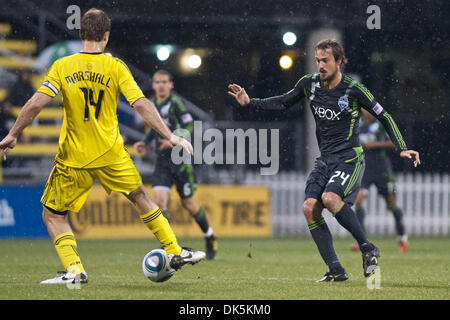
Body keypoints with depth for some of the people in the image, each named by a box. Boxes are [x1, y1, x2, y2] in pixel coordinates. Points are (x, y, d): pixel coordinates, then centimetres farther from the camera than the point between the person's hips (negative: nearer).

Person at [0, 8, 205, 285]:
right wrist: (171, 137, -6)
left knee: (52, 215, 12)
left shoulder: (62, 67, -5)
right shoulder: (116, 67, -4)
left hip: (73, 158, -1)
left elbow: (36, 104, -11)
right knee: (141, 198, 22)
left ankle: (74, 269, -4)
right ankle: (176, 253, 26)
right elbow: (141, 104, -10)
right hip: (111, 154, 1)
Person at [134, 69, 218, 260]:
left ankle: (210, 237, 28)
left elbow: (189, 126, -14)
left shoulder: (175, 103, -8)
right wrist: (144, 142, 10)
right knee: (160, 199, -14)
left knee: (188, 203, 4)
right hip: (162, 161, 5)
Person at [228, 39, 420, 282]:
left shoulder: (353, 89, -11)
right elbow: (283, 102, 19)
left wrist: (402, 149, -9)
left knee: (330, 198, -29)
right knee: (309, 207, -11)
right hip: (325, 159, 6)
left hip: (350, 157, -6)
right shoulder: (309, 83, 3)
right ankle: (336, 271, -7)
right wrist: (250, 102, 9)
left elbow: (384, 117, -3)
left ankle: (367, 248, -12)